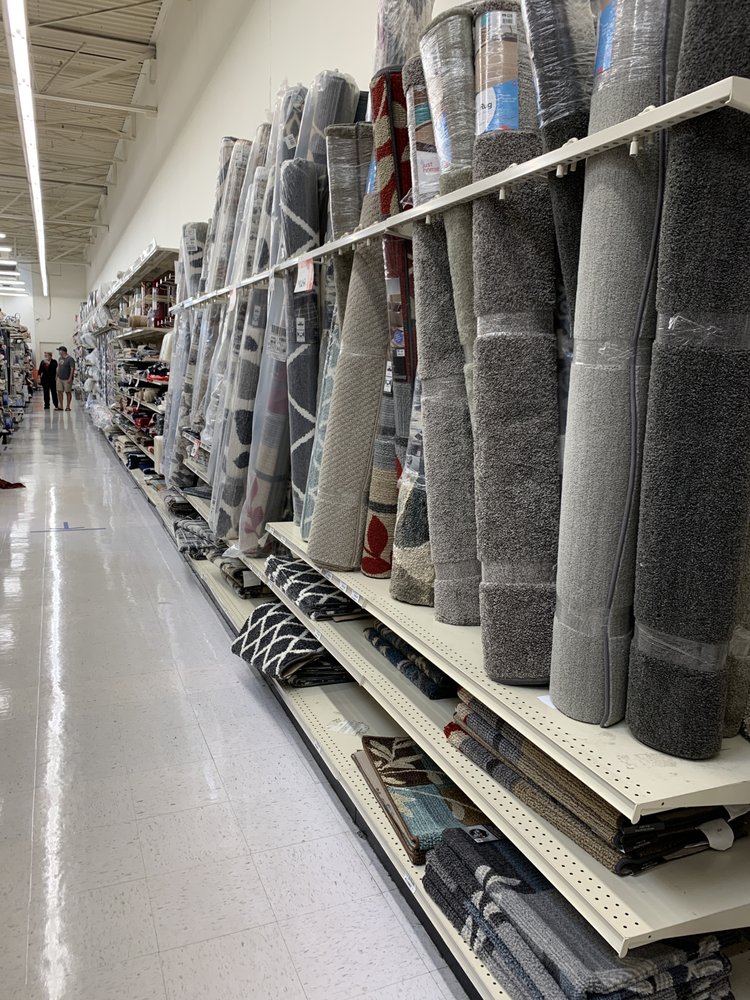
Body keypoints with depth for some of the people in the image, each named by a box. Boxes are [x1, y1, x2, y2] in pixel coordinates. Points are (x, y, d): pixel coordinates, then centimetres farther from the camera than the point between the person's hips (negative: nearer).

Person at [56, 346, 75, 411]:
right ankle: (61, 406, 10)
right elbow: (58, 367, 22)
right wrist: (57, 375, 16)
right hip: (60, 378, 8)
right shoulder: (60, 358, 14)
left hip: (67, 379, -8)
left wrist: (70, 378, -19)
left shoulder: (70, 359, -10)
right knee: (60, 391, 5)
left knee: (68, 392, 0)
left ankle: (68, 406, 6)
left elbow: (72, 369, -15)